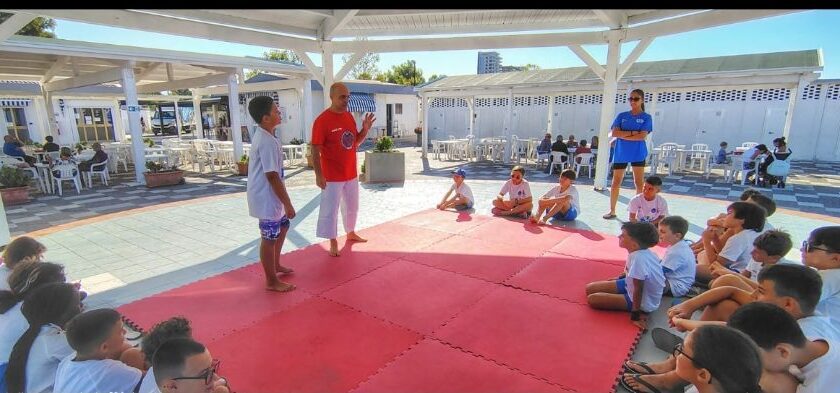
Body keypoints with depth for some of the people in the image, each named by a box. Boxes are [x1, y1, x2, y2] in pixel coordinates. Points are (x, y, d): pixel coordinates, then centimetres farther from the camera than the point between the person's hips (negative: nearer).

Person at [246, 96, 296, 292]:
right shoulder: (267, 141, -23)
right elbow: (272, 176, -25)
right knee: (270, 238, 1)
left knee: (283, 225, 24)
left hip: (270, 196, 11)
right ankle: (271, 281, 16)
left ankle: (275, 265, 40)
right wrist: (288, 203, -20)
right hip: (267, 198, -10)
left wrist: (284, 201, 23)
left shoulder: (263, 136, 9)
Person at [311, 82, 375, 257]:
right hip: (332, 176, -7)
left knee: (352, 206, 21)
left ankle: (351, 233, 40)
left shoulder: (349, 116, 6)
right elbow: (315, 150, -17)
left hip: (351, 173, 7)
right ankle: (333, 243, 18)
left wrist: (365, 130, -3)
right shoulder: (322, 120, -17)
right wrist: (318, 174, -22)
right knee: (330, 210, 4)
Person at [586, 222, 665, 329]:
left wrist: (636, 315, -20)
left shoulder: (639, 258, -35)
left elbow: (638, 289, -28)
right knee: (590, 289, 8)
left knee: (592, 299, -16)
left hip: (643, 302, -9)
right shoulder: (642, 251, -8)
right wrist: (619, 278, 25)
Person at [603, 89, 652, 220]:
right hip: (620, 153, 2)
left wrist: (623, 135, -10)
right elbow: (615, 133, -6)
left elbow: (642, 136, -12)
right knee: (616, 182, 4)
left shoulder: (646, 117, 1)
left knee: (639, 183, 1)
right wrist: (632, 132, -14)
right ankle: (612, 211, 14)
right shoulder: (622, 116, 7)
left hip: (638, 153, -2)